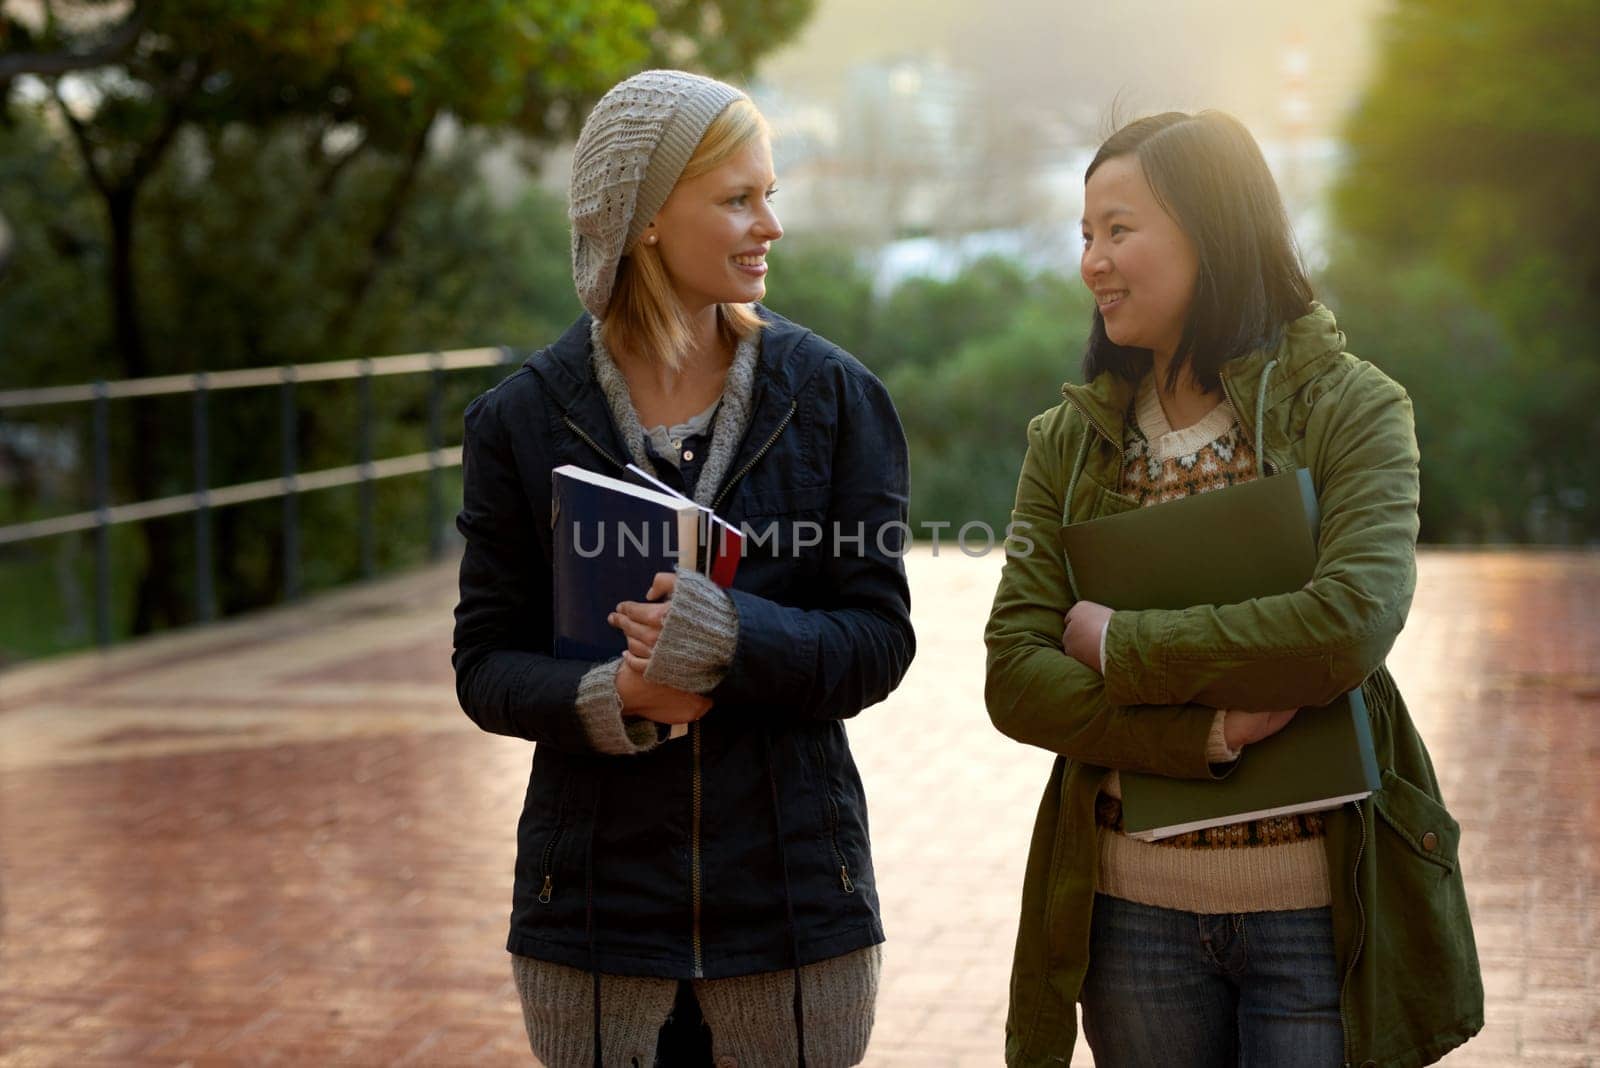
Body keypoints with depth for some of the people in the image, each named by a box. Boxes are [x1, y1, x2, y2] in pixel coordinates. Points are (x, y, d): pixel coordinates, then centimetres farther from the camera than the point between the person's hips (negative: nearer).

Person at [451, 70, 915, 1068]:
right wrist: (601, 699, -20)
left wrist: (738, 640, -22)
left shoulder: (834, 397, 0)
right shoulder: (523, 420, -1)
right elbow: (485, 664, 0)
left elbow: (881, 635, -4)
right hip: (596, 903, 0)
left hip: (794, 902, 1)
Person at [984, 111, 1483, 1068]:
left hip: (1321, 909, -3)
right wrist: (1203, 734, -19)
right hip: (1133, 907, 3)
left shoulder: (1350, 409, -5)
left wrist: (1120, 644, -13)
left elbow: (1348, 628, -20)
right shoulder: (1069, 442, 5)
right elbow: (1014, 676, -5)